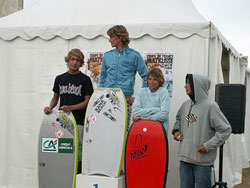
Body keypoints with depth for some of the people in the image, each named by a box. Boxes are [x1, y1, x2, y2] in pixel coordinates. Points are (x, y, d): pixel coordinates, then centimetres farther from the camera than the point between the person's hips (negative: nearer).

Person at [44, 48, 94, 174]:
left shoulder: (85, 80, 0)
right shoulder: (59, 78, 12)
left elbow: (87, 101, -3)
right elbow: (55, 97, 18)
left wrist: (71, 108, -17)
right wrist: (50, 107, -3)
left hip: (79, 122, -3)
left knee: (77, 153, -3)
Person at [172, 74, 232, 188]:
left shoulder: (210, 106, -12)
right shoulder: (186, 105, 7)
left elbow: (225, 130, -12)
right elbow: (178, 120, 27)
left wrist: (208, 146, -14)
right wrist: (176, 130, 6)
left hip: (203, 161, -6)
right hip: (185, 158, 6)